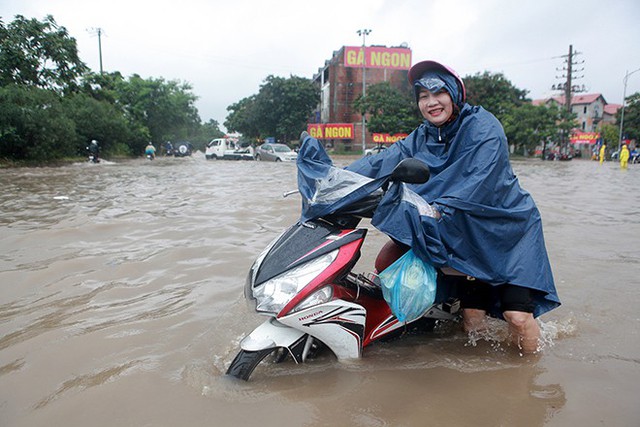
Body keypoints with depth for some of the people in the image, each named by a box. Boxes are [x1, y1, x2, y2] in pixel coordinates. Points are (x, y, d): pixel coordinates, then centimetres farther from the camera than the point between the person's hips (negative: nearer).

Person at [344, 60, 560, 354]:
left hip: (507, 228, -4)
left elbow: (478, 181, -29)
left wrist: (441, 208, -45)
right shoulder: (422, 137, 4)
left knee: (517, 317, -13)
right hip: (466, 233, 4)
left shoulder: (484, 126, -14)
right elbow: (382, 163, -9)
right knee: (473, 328, -1)